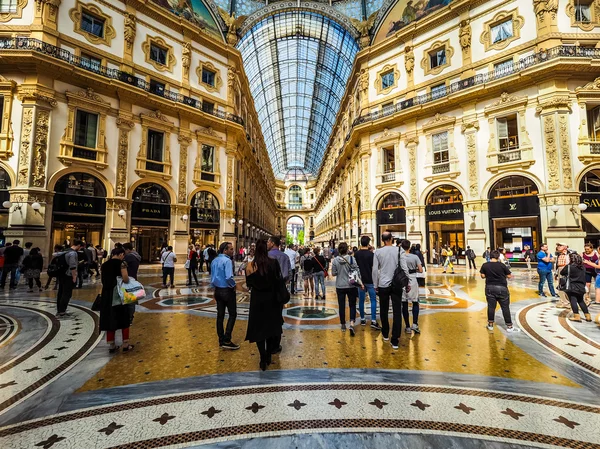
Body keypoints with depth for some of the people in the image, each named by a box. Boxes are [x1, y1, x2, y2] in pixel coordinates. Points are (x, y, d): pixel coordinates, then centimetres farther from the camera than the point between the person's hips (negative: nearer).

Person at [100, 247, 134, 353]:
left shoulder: (104, 264, 7)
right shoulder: (121, 263, -11)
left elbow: (103, 280, 11)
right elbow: (125, 279, -19)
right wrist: (128, 279, 1)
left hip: (107, 294, 5)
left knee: (109, 319, 12)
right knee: (124, 319, 8)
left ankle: (111, 346, 19)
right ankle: (126, 345, 13)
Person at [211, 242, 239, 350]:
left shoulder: (214, 261, 8)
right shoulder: (227, 260, -19)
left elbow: (212, 276, 15)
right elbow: (229, 277, -29)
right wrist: (233, 285, -12)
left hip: (217, 290, 8)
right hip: (227, 290, -8)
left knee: (220, 315, 13)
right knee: (232, 314, 3)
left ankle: (221, 340, 23)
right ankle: (227, 340, 2)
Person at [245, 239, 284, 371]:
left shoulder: (250, 265, -10)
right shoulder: (273, 262, -12)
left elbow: (249, 283, -2)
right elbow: (278, 279, -5)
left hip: (257, 299, -1)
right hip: (271, 298, 1)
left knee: (258, 328, 12)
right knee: (271, 326, 18)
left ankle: (263, 359, 11)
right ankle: (268, 356, 29)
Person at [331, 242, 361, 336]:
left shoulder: (335, 260, -7)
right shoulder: (352, 259, -10)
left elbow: (333, 273, -2)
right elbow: (357, 272, -7)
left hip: (340, 286, 1)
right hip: (351, 286, -1)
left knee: (341, 306, 12)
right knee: (352, 305, 11)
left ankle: (343, 325, 23)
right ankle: (351, 324, -5)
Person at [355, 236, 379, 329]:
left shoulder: (356, 254, 1)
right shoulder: (371, 254, -10)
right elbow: (373, 268, -10)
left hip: (360, 280, 4)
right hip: (370, 280, -4)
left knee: (361, 300, 10)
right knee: (373, 300, 2)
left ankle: (362, 319, 18)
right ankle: (373, 321, -4)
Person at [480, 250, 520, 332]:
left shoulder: (485, 265, -5)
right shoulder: (502, 265, -9)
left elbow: (483, 276, -1)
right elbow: (509, 276, -3)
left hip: (490, 288, 2)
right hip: (502, 288, -1)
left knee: (491, 307, 9)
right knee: (505, 307, 8)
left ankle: (490, 324, 17)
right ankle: (509, 326, 15)